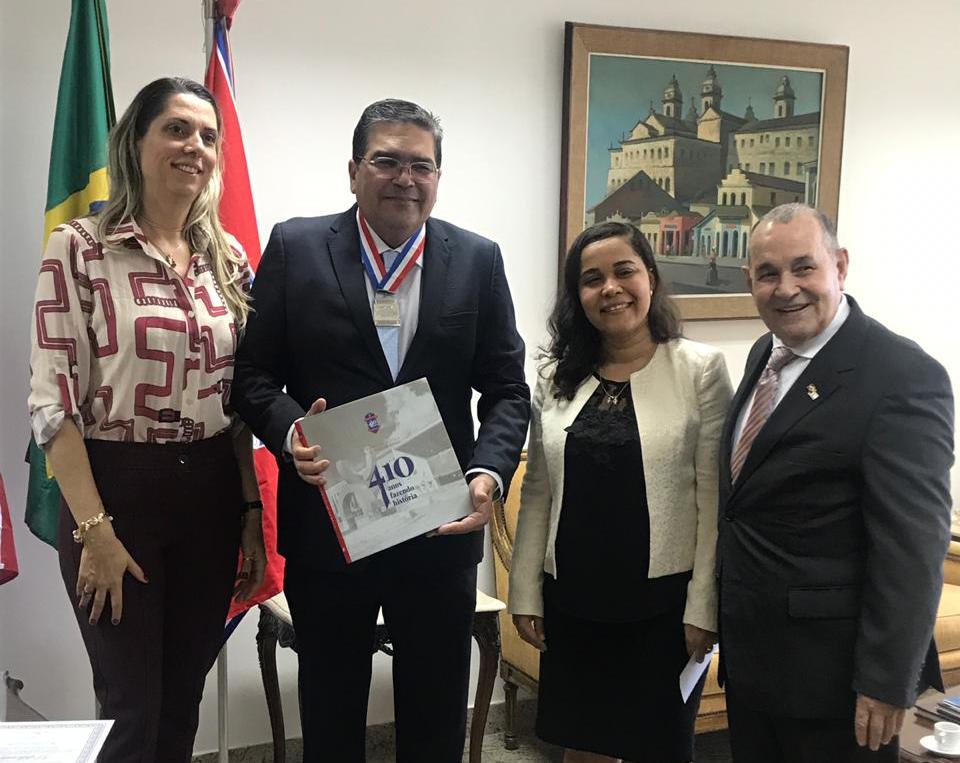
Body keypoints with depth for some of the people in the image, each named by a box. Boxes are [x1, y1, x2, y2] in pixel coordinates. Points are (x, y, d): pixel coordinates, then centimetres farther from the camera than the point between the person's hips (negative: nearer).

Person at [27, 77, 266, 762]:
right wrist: (94, 528, -14)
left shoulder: (228, 257, 6)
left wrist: (252, 511, 7)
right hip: (117, 492, -4)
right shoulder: (80, 249, -8)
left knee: (184, 702, 16)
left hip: (212, 495, 4)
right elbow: (52, 402, -10)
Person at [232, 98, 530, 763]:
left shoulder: (478, 259, 1)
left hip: (442, 527, 1)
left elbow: (507, 389, 1)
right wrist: (289, 434, -20)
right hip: (327, 526, 0)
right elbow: (256, 373, -1)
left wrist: (489, 472, -15)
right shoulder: (296, 248, -2)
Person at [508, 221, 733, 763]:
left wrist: (703, 606, -9)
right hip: (573, 599, 3)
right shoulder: (558, 376, 5)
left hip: (662, 599, -3)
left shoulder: (701, 368, -7)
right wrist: (526, 594, 5)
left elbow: (714, 496, -7)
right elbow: (537, 493, 7)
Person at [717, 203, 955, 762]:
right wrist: (729, 621, 16)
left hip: (832, 670, -7)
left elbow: (912, 550, -21)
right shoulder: (765, 354, 6)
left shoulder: (904, 377, -19)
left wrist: (887, 686, -19)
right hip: (749, 652, 8)